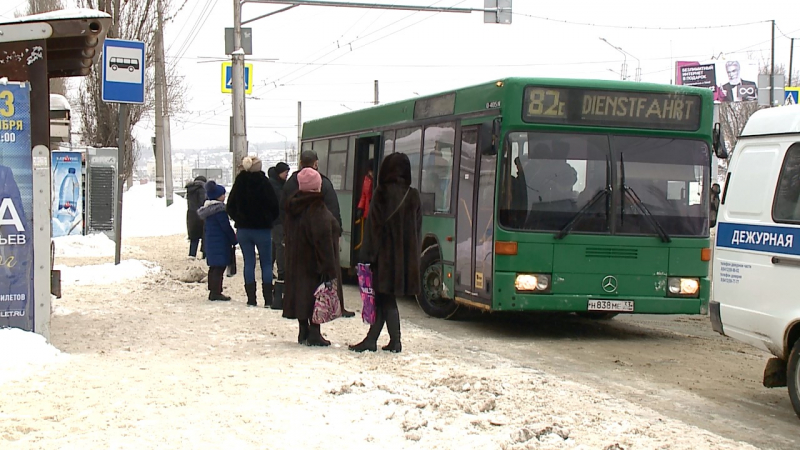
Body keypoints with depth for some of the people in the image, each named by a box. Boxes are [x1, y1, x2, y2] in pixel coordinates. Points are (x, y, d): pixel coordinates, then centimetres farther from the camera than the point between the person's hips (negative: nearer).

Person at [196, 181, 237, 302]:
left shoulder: (207, 208, 12)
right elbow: (226, 227, -15)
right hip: (220, 242, -9)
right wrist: (234, 240, -5)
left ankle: (213, 291, 19)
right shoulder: (219, 209, -16)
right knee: (220, 267, -6)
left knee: (214, 267, 15)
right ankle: (216, 293, -7)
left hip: (210, 241, 9)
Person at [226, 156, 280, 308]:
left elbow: (230, 207, 8)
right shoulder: (264, 183, -12)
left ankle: (251, 299, 4)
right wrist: (270, 220, 8)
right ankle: (268, 299, 0)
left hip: (243, 228, 4)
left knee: (249, 263, 8)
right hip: (262, 229, -4)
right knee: (266, 263, 4)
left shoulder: (239, 183, 2)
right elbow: (274, 206, -9)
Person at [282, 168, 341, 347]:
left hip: (296, 261, 8)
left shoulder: (293, 208, 8)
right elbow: (323, 239, -21)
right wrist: (329, 267, -20)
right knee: (316, 293, -3)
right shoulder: (317, 209, -17)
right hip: (314, 263, -8)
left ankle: (303, 331, 16)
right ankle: (314, 332, -4)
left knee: (301, 292, 12)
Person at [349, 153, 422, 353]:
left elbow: (374, 226, -11)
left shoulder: (382, 194, -10)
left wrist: (367, 257, -9)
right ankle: (371, 339, 13)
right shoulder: (413, 196, 5)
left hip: (386, 254, -5)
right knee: (384, 299, 11)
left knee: (386, 299, 3)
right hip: (407, 257, 5)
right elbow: (417, 228, 9)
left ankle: (395, 341, 0)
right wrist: (412, 255, 16)